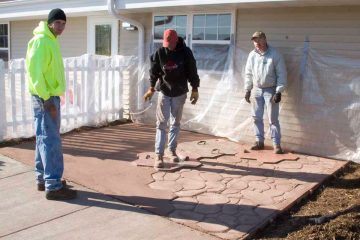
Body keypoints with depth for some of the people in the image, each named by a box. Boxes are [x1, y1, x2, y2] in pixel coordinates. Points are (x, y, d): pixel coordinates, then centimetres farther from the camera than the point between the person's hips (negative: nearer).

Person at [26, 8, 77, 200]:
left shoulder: (51, 40, 16)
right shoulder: (41, 40, -13)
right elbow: (35, 71, -21)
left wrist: (51, 97, 18)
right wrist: (46, 98, -22)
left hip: (51, 96, 10)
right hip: (44, 98, -10)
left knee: (45, 139, 14)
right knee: (50, 140, -9)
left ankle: (43, 179, 23)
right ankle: (53, 186, -5)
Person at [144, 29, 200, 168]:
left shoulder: (185, 52, -6)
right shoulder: (159, 53, -4)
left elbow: (192, 71, -1)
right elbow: (154, 71, 3)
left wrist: (195, 90, 0)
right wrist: (152, 88, 0)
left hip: (180, 93, 0)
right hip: (164, 92, 0)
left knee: (175, 123, 9)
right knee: (161, 124, -4)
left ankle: (172, 150, 23)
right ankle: (159, 155, -3)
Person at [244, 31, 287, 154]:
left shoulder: (275, 54, -11)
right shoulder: (252, 55, 3)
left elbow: (281, 74, -11)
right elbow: (248, 73, 10)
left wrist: (279, 91, -16)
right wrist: (247, 90, 8)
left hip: (270, 90, -5)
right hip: (257, 90, 5)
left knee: (273, 119, -3)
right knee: (257, 117, 9)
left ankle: (276, 144, 4)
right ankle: (260, 141, 21)